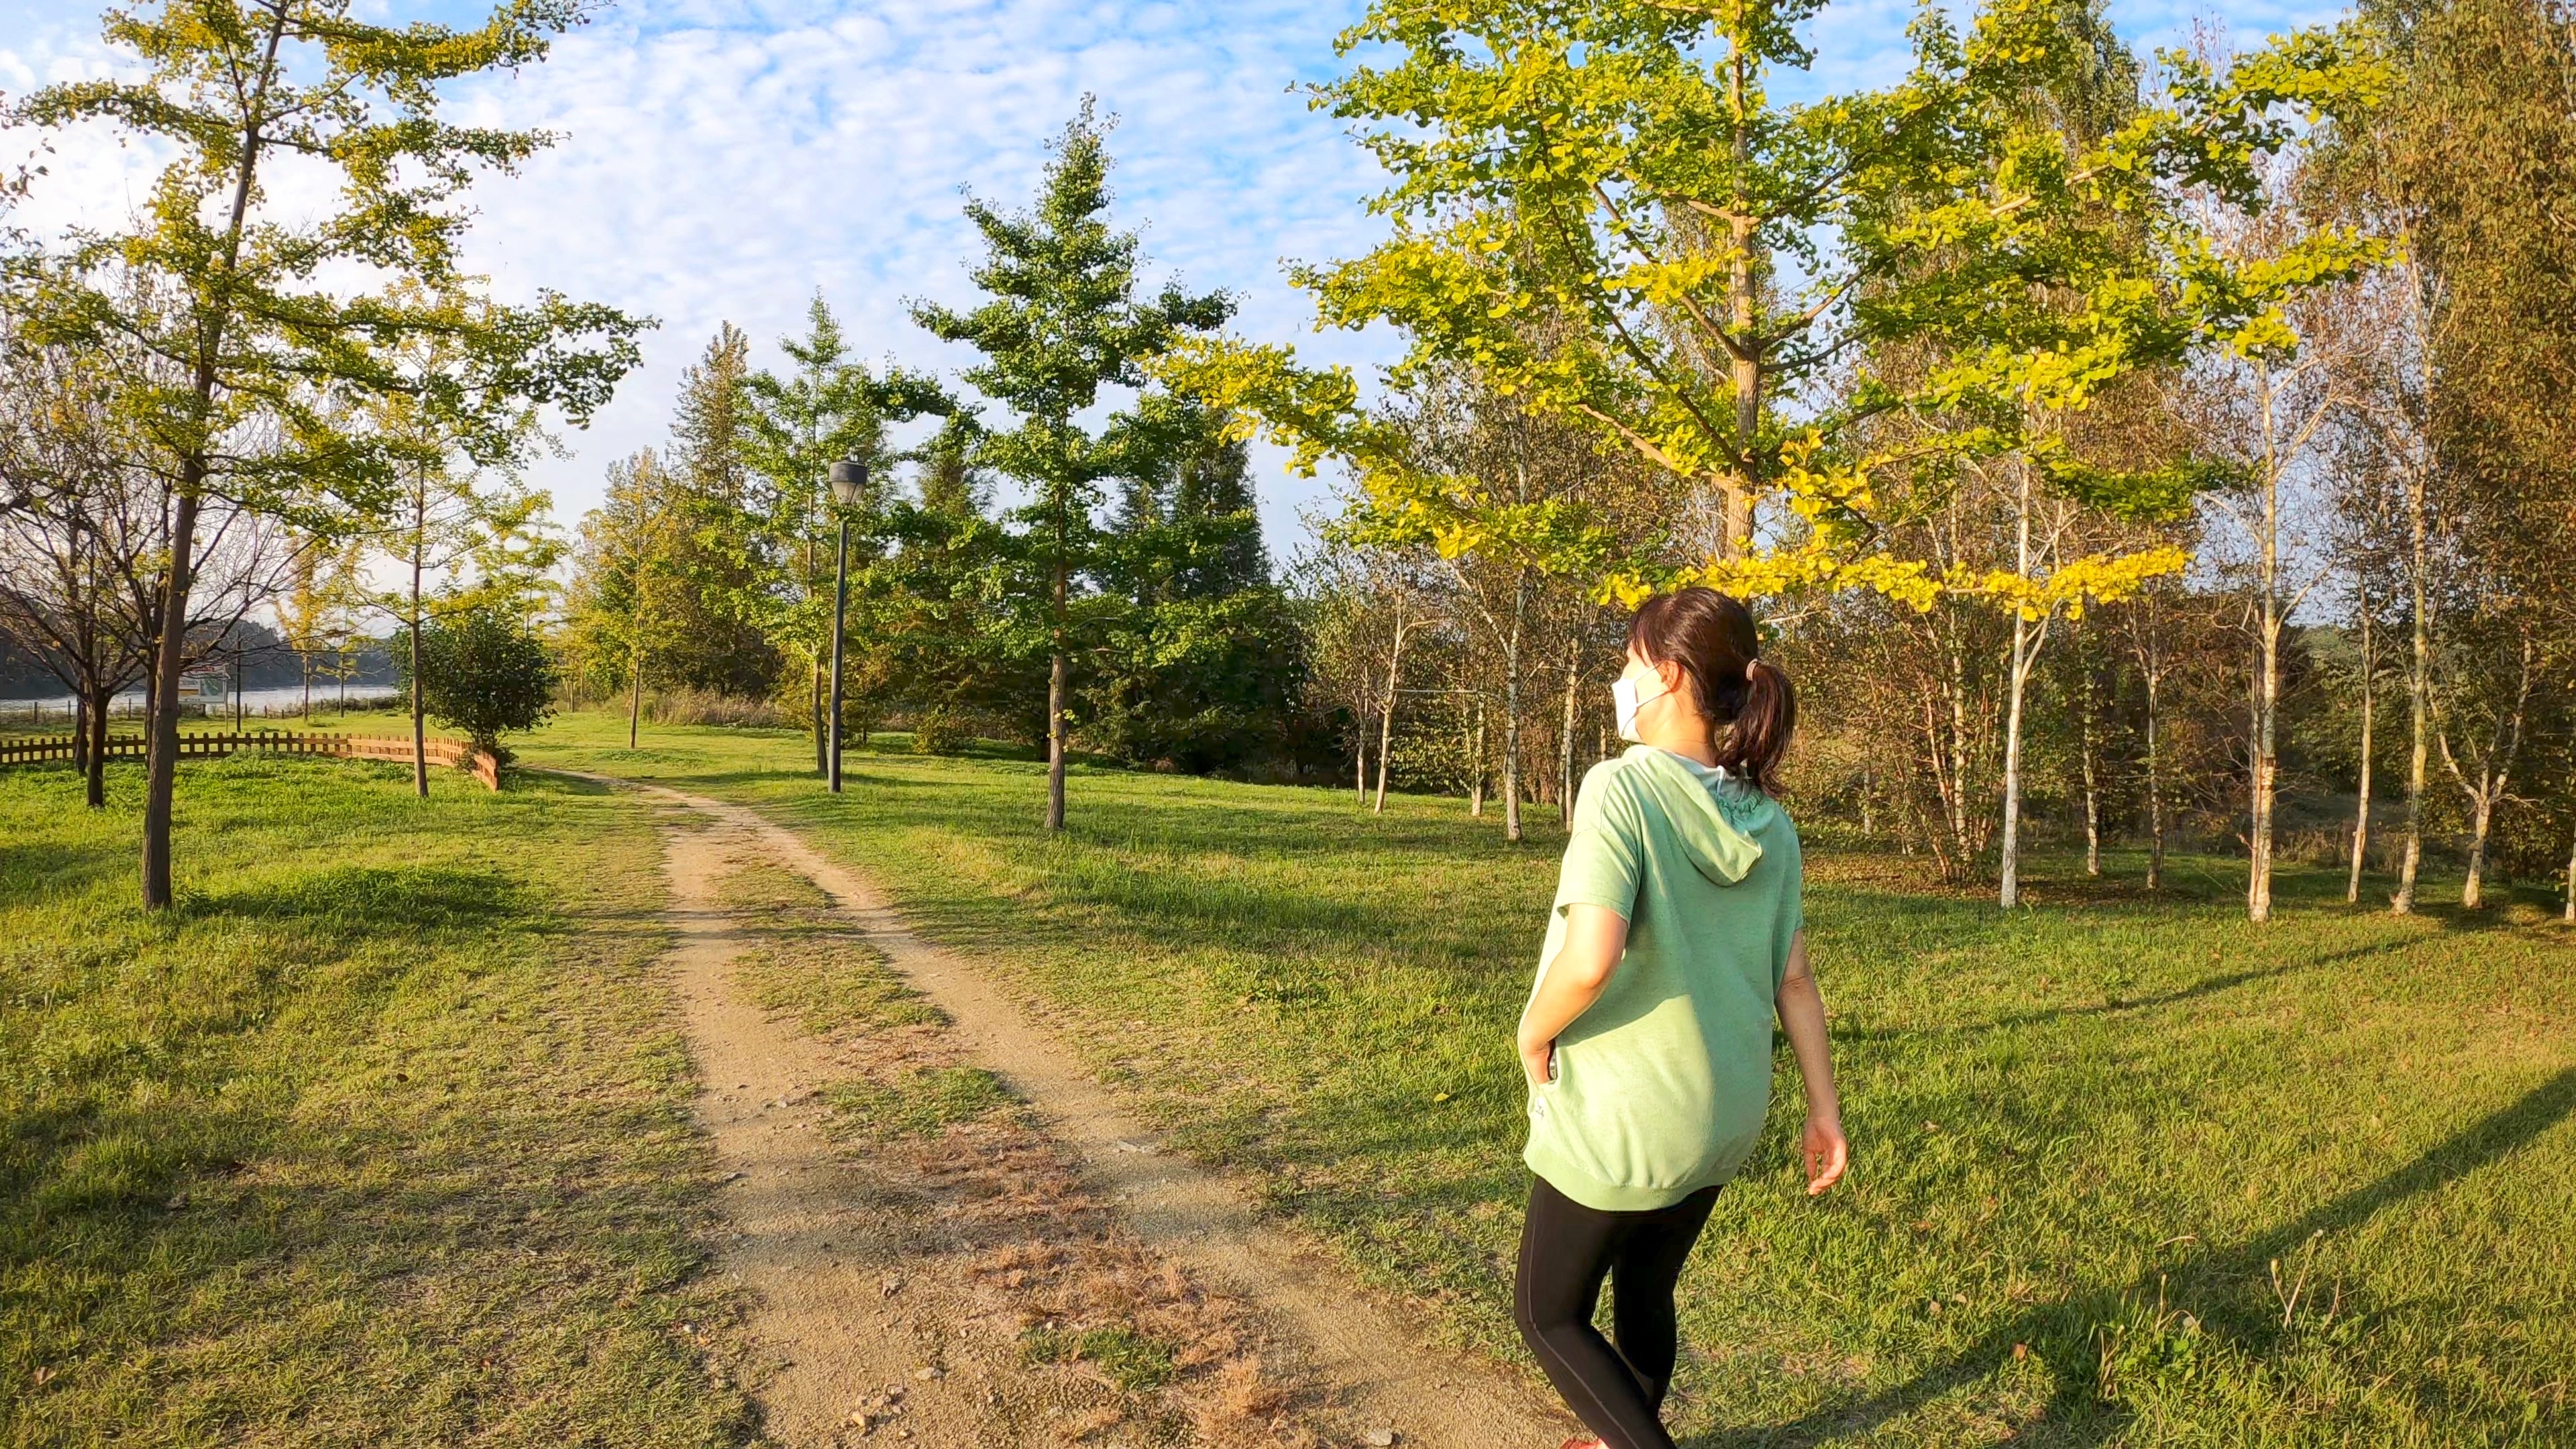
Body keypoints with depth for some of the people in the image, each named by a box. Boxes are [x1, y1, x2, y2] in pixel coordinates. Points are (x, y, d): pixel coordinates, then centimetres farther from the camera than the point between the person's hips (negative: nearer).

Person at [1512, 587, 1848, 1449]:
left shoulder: (1622, 787, -21)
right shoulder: (1767, 819, -1)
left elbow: (1589, 960, -31)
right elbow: (1794, 978, 3)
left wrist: (1533, 1032, -12)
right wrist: (1825, 1108, 12)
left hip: (1621, 1118, -7)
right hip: (1724, 1114, 7)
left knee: (1548, 1313, 14)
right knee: (1645, 1295, 27)